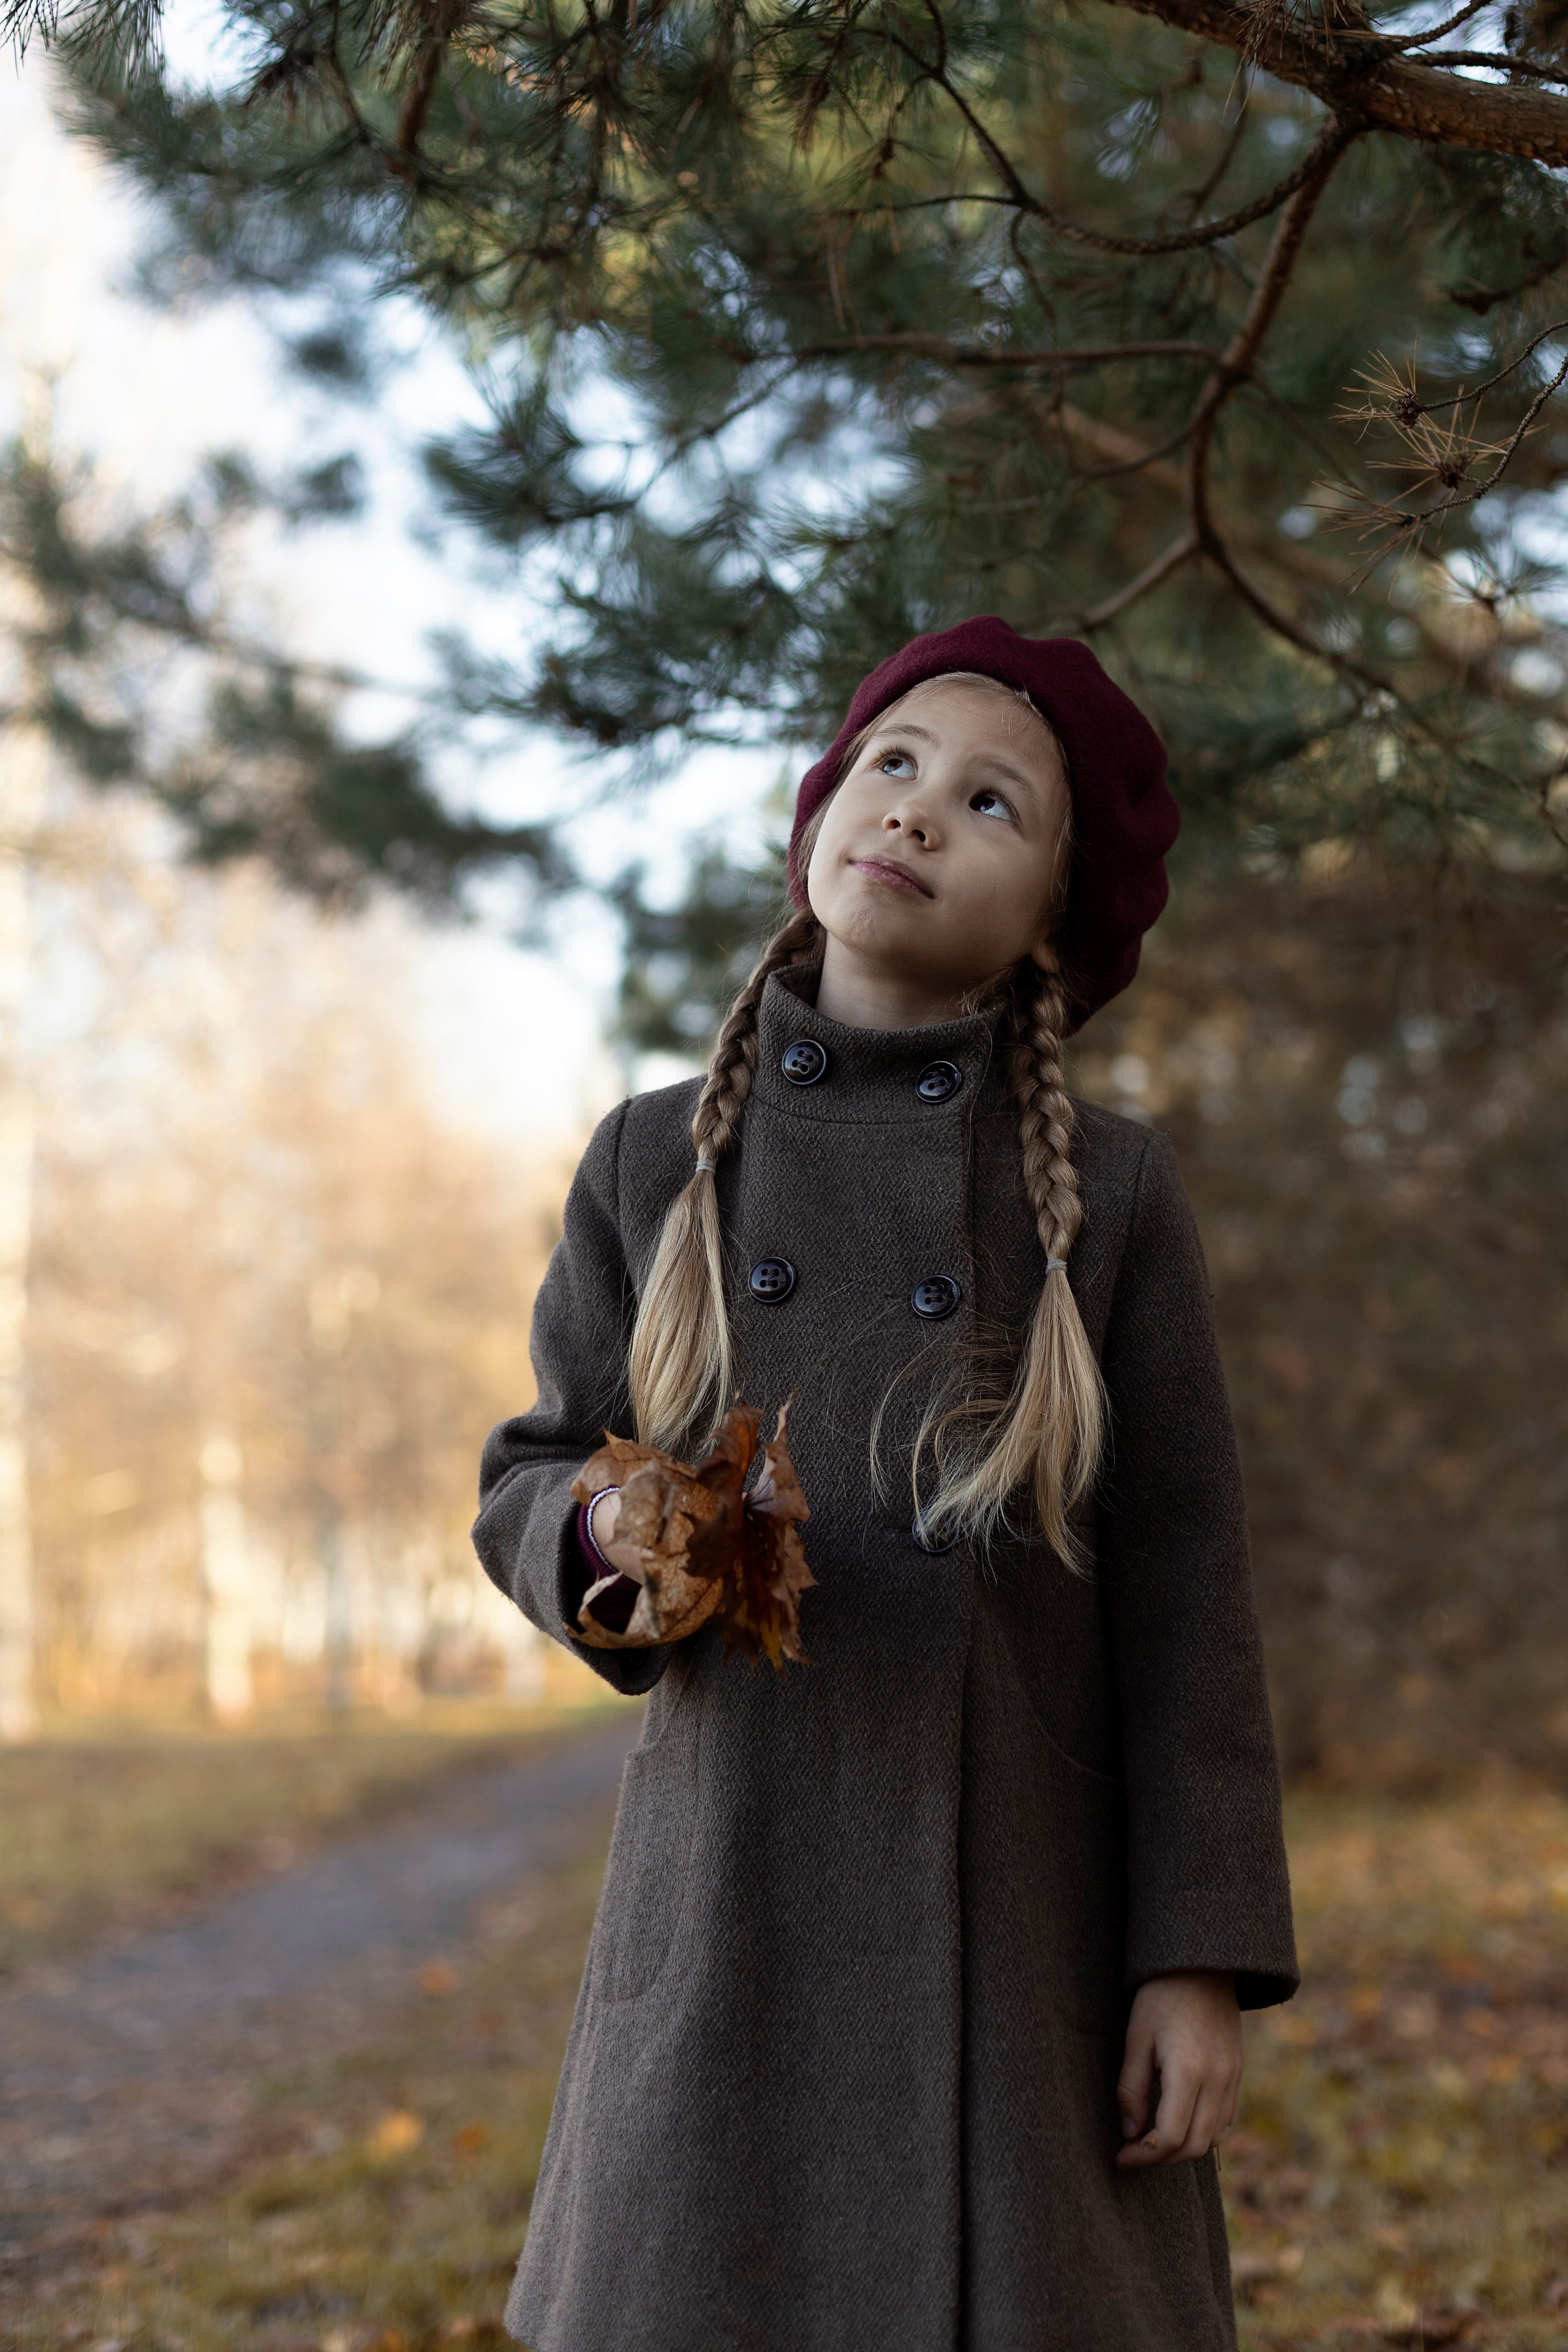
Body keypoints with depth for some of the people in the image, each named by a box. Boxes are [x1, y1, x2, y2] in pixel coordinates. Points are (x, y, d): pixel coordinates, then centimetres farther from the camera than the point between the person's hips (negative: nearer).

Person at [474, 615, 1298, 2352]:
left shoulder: (1104, 1193, 0)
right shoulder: (660, 1163, 3)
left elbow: (1178, 1592, 0)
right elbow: (533, 1486, 11)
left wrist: (1201, 1963, -5)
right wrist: (619, 1545, -13)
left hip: (1026, 1928, -1)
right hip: (737, 1920, 1)